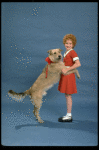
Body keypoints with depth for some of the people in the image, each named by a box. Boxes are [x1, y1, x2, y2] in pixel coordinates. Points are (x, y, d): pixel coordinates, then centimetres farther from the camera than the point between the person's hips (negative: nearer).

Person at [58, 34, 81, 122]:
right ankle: (69, 115, 21)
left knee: (68, 95, -3)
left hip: (69, 75, -9)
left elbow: (78, 64, -25)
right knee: (67, 95, 12)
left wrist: (67, 69, -24)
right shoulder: (66, 53, 14)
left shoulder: (72, 52, -13)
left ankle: (69, 116, 6)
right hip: (65, 75, 9)